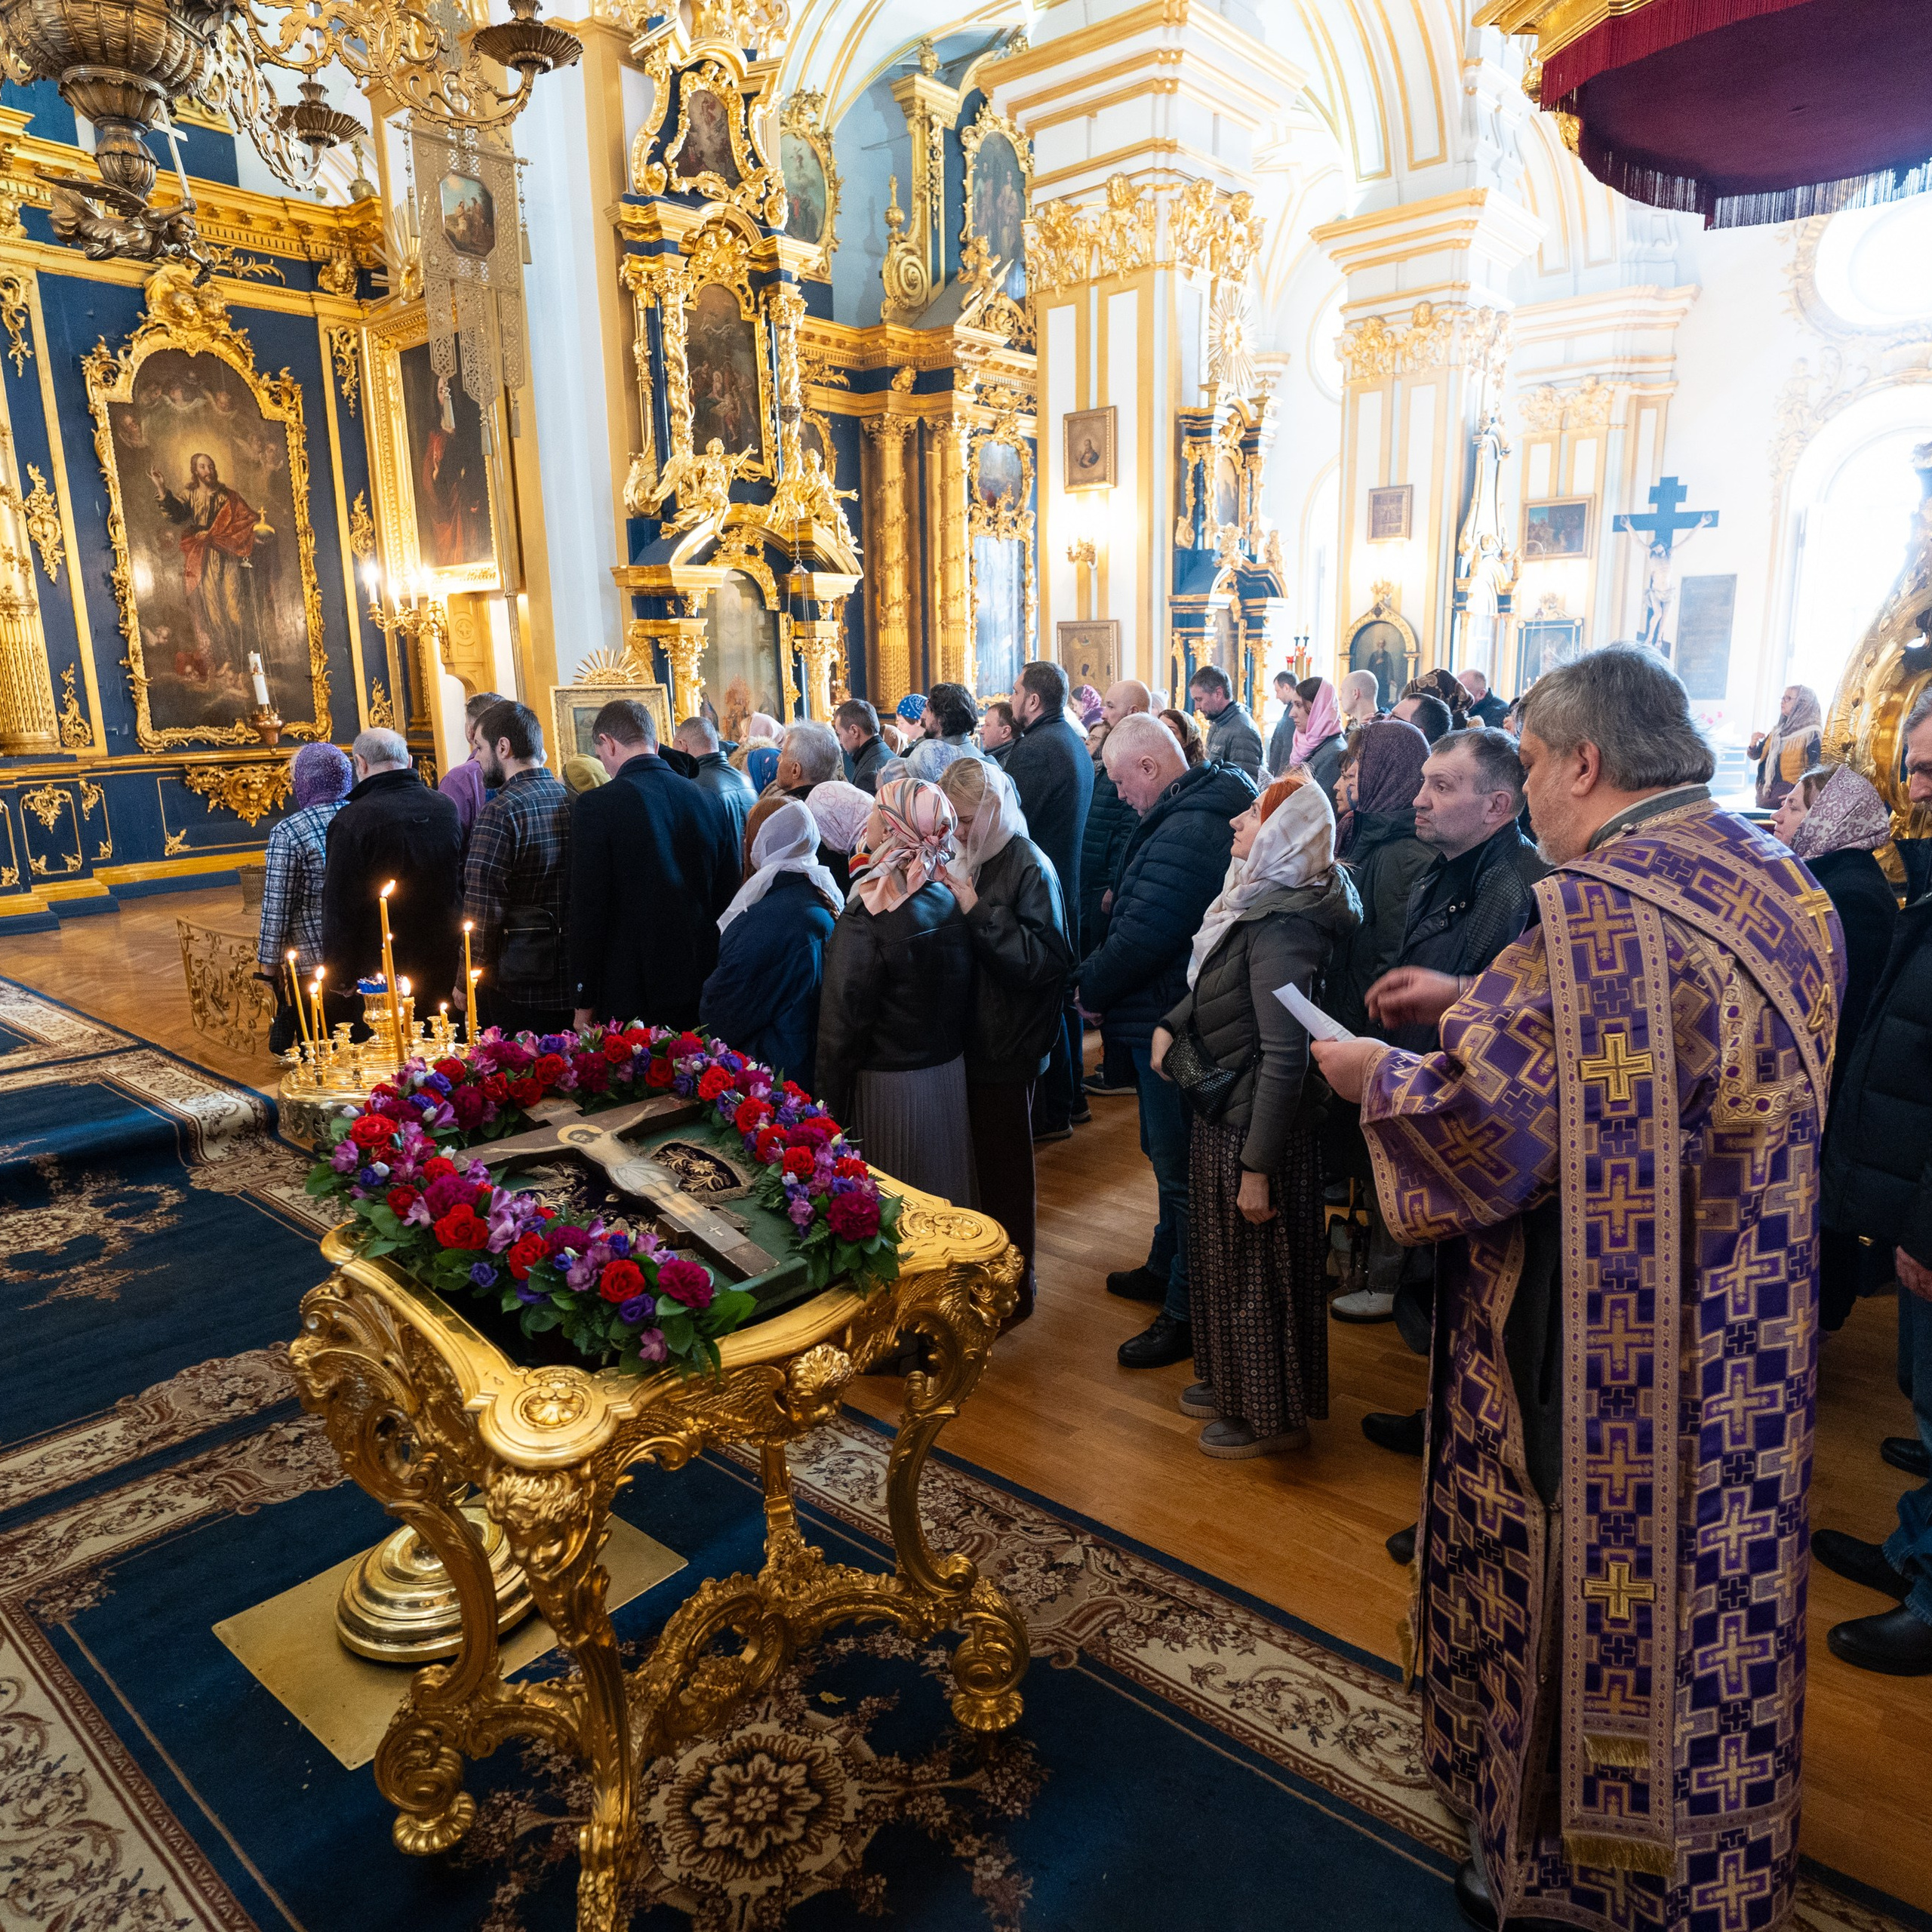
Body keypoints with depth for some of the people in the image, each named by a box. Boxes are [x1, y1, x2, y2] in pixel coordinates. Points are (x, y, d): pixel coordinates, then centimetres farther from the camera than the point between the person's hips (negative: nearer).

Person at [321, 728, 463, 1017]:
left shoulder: (350, 821, -14)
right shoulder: (447, 808, 3)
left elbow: (339, 908, -12)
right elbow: (467, 887, 12)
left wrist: (341, 979, -3)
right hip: (444, 970, 5)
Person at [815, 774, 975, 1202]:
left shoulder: (866, 917, -22)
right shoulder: (951, 900, -2)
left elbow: (842, 1022, -18)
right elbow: (963, 999, 8)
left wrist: (829, 1105, -10)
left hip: (888, 1084, -6)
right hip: (951, 1074, 6)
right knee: (938, 1193, 21)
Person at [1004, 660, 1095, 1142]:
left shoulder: (1036, 749, -20)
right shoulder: (1075, 741, 12)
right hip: (1067, 883, 10)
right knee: (1063, 994, 18)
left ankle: (1053, 1114, 7)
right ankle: (1074, 1097, 29)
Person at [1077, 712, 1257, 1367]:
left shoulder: (1186, 833, -26)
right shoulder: (1205, 809, 9)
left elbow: (1139, 939, -26)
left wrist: (1093, 988, -9)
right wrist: (1103, 980, 6)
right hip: (1178, 1014, 11)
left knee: (1179, 1166, 1)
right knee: (1170, 1155, 24)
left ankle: (1188, 1313, 14)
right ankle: (1167, 1268, 41)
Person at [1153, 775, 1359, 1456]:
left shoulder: (1282, 926, -25)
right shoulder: (1253, 900, 4)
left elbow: (1284, 1055, -27)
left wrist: (1257, 1164, -25)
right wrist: (1173, 1023, 4)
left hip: (1256, 1123, -9)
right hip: (1221, 1114, 9)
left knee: (1258, 1268, 8)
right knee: (1222, 1257, 23)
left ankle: (1272, 1415, 27)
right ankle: (1231, 1382, 42)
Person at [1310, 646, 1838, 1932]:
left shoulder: (1599, 906, -26)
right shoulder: (1766, 874, 3)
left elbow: (1493, 1123, -28)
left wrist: (1376, 1073, -9)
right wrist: (1483, 1003, 11)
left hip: (1602, 1348, -8)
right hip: (1747, 1334, 9)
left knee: (1575, 1582, 12)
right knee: (1711, 1577, 24)